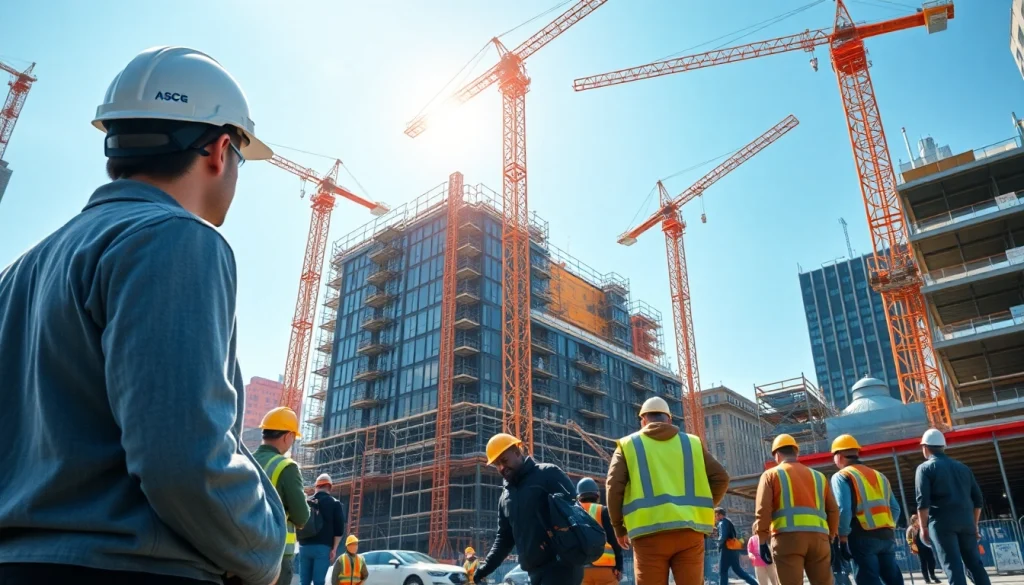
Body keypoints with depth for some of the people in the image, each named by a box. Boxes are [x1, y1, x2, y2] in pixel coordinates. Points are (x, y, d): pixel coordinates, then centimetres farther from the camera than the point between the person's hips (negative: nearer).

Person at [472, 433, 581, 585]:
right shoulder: (505, 497, 20)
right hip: (535, 572, 8)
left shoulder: (547, 474, -2)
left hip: (561, 565, -8)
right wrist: (486, 567, 10)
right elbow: (504, 537, 23)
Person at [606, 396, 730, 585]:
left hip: (649, 532, -2)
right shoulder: (692, 442, 17)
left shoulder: (628, 445, 11)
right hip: (690, 530, 2)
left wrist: (619, 527, 9)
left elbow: (614, 486, -1)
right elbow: (720, 478, 9)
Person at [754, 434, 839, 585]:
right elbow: (833, 510, 18)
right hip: (818, 536, 4)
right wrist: (830, 538, 23)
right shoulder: (818, 476, 23)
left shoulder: (771, 475, 10)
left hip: (787, 537, -4)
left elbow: (763, 509, -1)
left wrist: (762, 541, 2)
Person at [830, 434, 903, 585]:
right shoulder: (879, 475, 20)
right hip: (887, 535, 7)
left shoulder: (841, 477, -2)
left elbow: (843, 509, -14)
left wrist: (842, 538, -8)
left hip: (863, 537, -6)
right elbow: (895, 508, 17)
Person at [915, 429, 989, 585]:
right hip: (966, 521, 5)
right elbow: (978, 498, 16)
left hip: (942, 522, -5)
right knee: (974, 563, 11)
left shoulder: (925, 468, 1)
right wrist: (974, 524, 22)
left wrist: (923, 527, -4)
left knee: (953, 565, -7)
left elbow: (923, 501, -9)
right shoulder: (963, 467, 18)